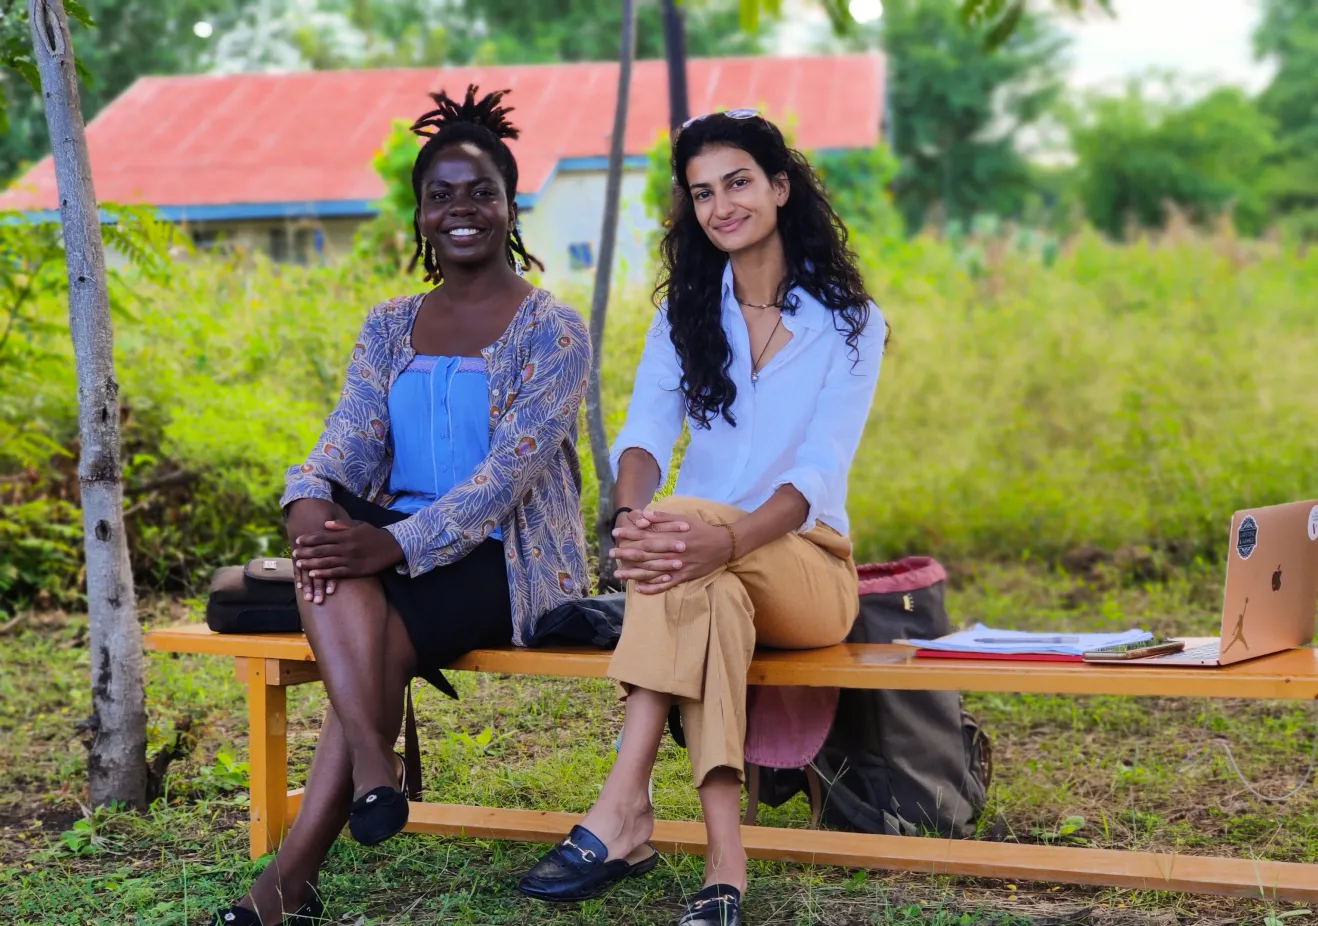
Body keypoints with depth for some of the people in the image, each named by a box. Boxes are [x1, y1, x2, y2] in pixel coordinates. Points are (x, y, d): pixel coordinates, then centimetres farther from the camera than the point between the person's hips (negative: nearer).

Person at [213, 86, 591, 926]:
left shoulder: (552, 331, -3)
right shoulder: (389, 330, 15)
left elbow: (509, 468, -16)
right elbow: (349, 443, 0)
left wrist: (400, 545, -31)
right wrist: (310, 503, -25)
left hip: (510, 557, -4)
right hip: (400, 540, 4)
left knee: (374, 643, -30)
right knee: (330, 546, -31)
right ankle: (374, 767, -37)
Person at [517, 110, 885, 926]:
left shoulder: (849, 322, -1)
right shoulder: (684, 314, 10)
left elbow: (819, 471, -14)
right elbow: (645, 435, -7)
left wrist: (727, 536, -36)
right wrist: (631, 515, -32)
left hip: (806, 566, -2)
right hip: (708, 563, 2)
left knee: (684, 517, -35)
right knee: (710, 595, -37)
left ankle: (625, 809, -41)